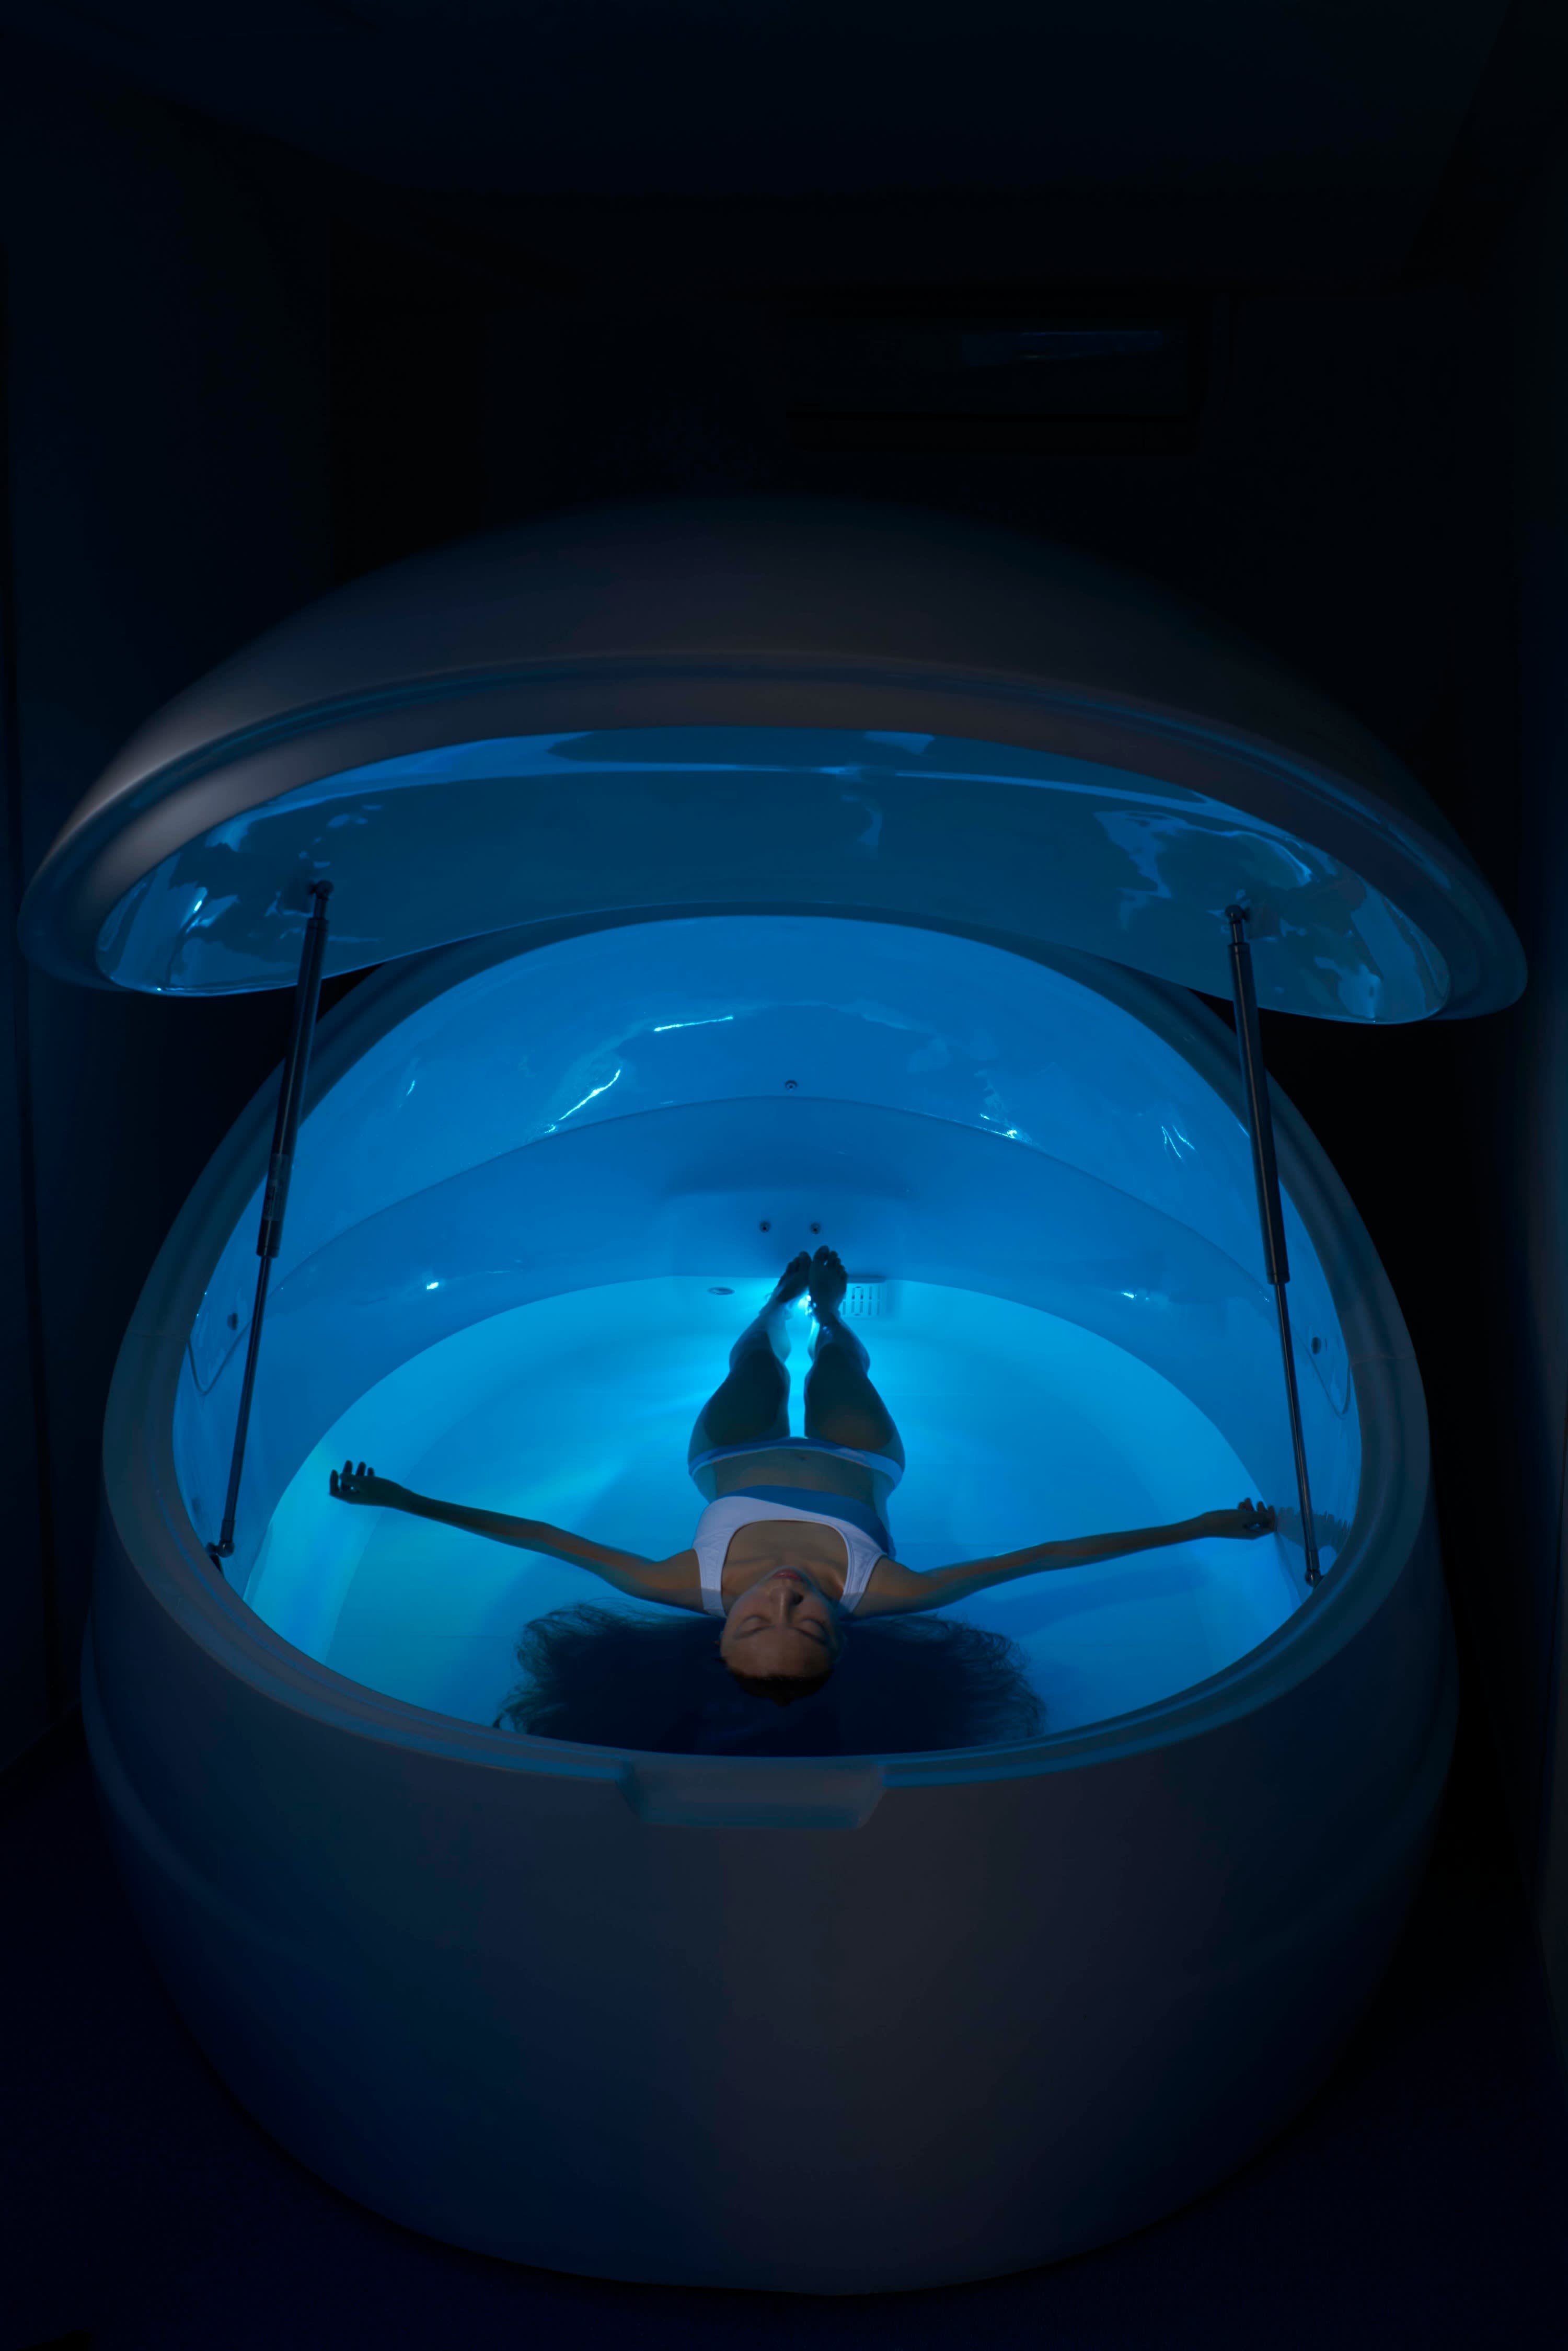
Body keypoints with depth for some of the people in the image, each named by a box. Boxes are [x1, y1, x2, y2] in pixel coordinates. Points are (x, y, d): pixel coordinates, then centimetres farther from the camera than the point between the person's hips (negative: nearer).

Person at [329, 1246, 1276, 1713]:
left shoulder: (692, 1587, -48)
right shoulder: (878, 1591, -49)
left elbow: (547, 1536, -42)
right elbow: (1044, 1555, -47)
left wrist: (400, 1499, -38)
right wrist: (1205, 1527, -45)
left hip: (737, 1462, 0)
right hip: (854, 1466, 0)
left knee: (759, 1365, 30)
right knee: (838, 1367, 30)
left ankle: (784, 1307, 65)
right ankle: (825, 1310, 65)